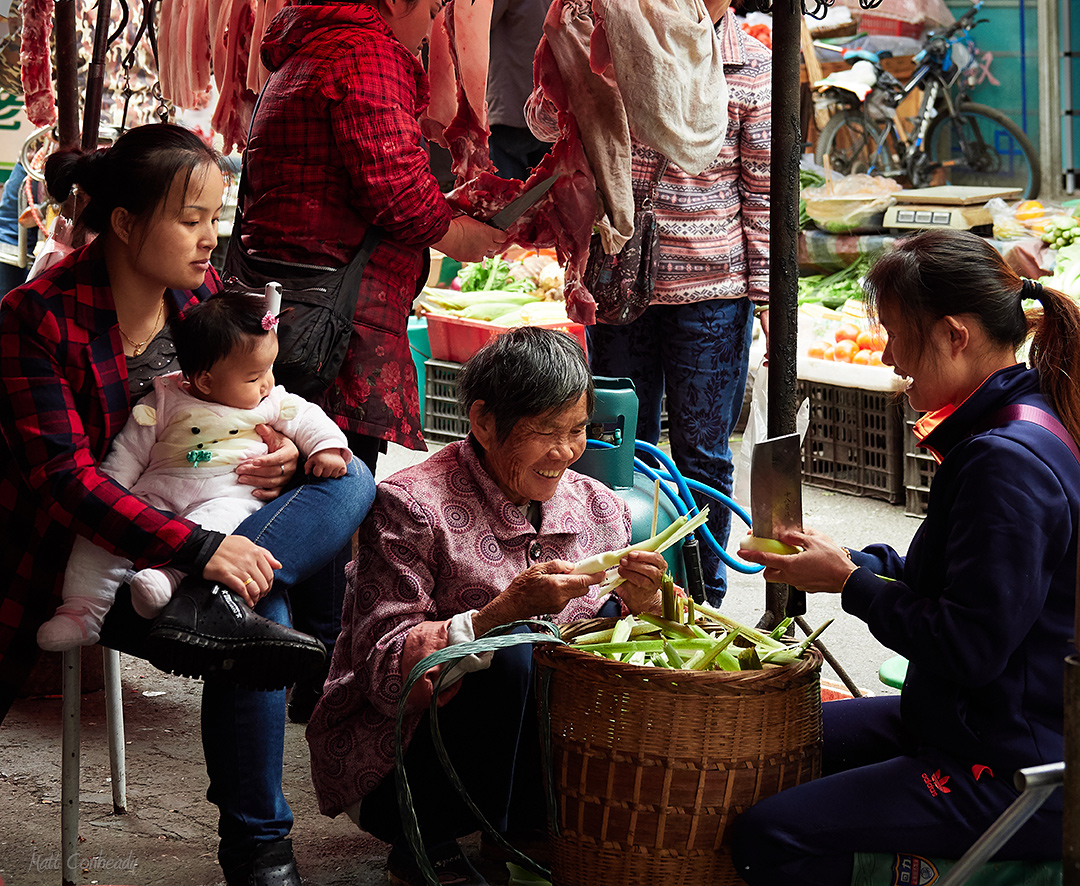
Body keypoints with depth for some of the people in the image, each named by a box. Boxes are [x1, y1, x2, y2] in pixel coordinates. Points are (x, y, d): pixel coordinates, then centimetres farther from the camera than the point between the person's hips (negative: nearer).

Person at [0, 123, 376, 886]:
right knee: (259, 619, -29)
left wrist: (287, 451, -11)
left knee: (350, 481, -18)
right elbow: (65, 479, -24)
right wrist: (198, 550, -35)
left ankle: (212, 608, -33)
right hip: (93, 554, -6)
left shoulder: (202, 291, 2)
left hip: (208, 524, 7)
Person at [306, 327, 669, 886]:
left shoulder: (598, 509, 4)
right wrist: (504, 611, -33)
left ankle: (532, 824, 1)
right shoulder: (411, 505, -14)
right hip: (399, 771, -5)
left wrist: (643, 604, -17)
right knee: (511, 654, -31)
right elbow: (385, 673, -21)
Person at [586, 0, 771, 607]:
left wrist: (767, 293, -2)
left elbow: (762, 190, 1)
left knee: (702, 454, 5)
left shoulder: (754, 66, -1)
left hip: (713, 289, -2)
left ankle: (704, 604, 18)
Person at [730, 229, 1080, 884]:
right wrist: (853, 561, 4)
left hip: (1017, 780, -11)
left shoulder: (1007, 462, -26)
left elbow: (968, 648, -26)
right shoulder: (1021, 430, 8)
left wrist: (849, 581, -13)